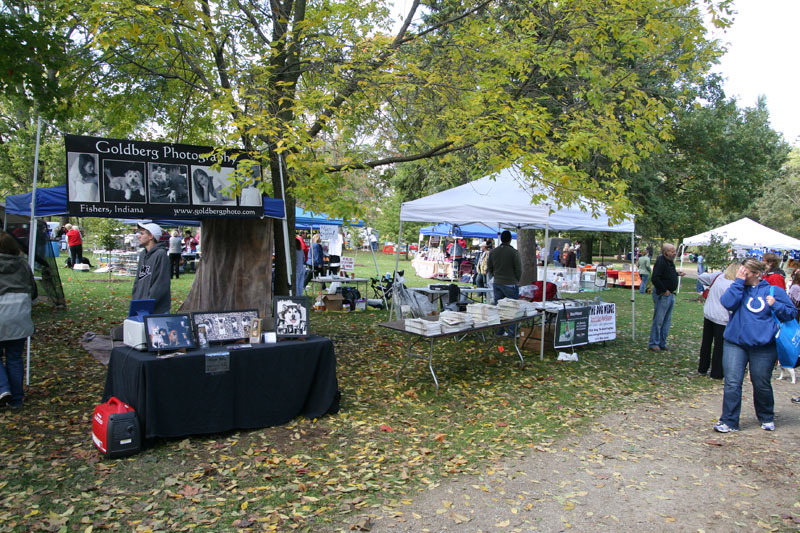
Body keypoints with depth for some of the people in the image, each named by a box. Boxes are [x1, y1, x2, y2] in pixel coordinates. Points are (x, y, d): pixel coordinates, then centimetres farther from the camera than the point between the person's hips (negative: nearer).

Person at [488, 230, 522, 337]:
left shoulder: (493, 252, 4)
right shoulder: (514, 252, -11)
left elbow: (489, 269, 11)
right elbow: (518, 269, -8)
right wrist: (516, 281, 8)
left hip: (497, 284, 5)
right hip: (510, 284, -5)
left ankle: (499, 331, 16)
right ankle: (513, 331, 3)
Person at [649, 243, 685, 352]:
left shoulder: (669, 262, 11)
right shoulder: (660, 262, -18)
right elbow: (655, 279, -27)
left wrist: (677, 274, 16)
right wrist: (664, 291, -21)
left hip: (671, 295, 10)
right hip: (662, 295, -10)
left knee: (667, 321, 14)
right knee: (658, 321, -3)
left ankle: (662, 343, 23)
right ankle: (653, 344, 6)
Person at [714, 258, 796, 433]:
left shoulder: (774, 291, 3)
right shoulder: (737, 288, 5)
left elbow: (791, 313, 5)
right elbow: (728, 303, -14)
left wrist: (775, 305, -12)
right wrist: (739, 281, -13)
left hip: (763, 347, 0)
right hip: (735, 344, 0)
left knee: (762, 385, 12)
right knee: (732, 383, -4)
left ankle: (767, 418, 36)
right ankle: (729, 422, 3)